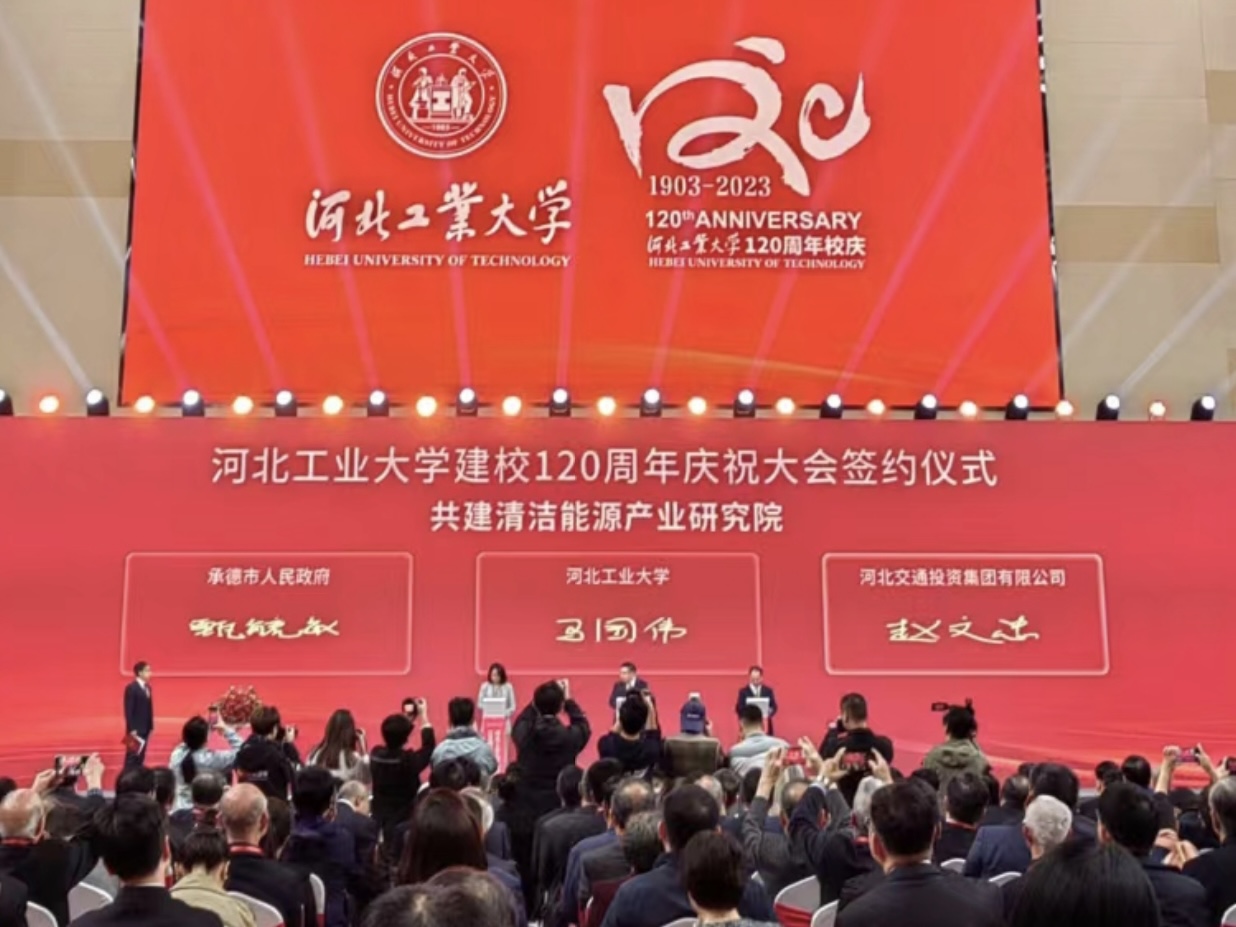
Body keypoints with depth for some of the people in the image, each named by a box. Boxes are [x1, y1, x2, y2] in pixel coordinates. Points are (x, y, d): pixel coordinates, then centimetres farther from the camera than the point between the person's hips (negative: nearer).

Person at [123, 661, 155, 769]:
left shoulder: (147, 687, 12)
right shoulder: (131, 688, -13)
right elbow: (128, 710, -15)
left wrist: (151, 726, 13)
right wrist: (131, 729, -18)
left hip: (145, 728, 8)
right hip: (135, 729, -8)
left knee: (141, 757, 10)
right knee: (132, 756, -4)